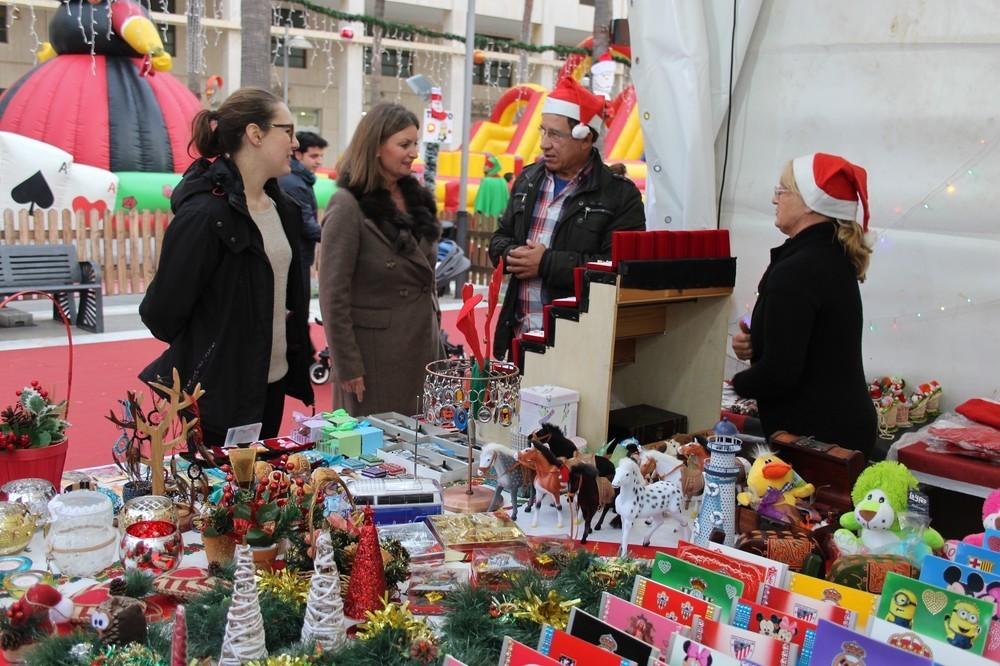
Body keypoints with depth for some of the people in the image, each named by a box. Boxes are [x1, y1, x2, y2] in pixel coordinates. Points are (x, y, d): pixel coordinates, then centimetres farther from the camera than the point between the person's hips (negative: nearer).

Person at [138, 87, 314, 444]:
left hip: (272, 386, 8)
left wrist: (297, 365, 12)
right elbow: (162, 312, -16)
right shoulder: (205, 213, -20)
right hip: (220, 393, -8)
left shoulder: (282, 207, 6)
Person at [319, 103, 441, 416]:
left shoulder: (416, 197, 10)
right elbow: (333, 296, -14)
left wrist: (434, 326, 15)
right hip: (376, 352, -7)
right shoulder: (348, 207, -12)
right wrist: (348, 367, -14)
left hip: (422, 348, 7)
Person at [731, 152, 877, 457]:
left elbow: (779, 373, -24)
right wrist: (754, 345, 3)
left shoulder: (796, 270, -22)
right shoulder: (834, 258, 9)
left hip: (813, 436, -10)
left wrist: (738, 383, -5)